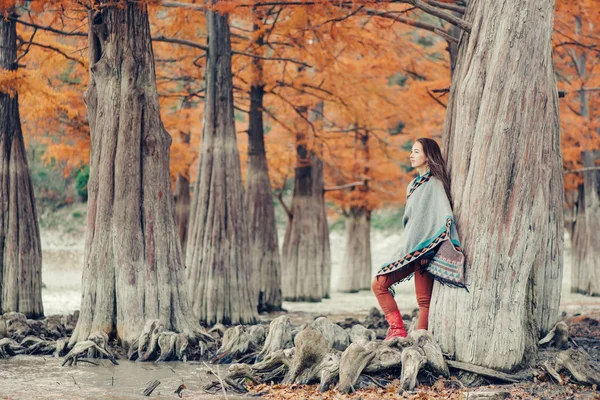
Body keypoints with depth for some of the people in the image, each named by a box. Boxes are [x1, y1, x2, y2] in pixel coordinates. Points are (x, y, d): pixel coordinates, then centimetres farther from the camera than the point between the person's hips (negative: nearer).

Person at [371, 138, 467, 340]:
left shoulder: (434, 184, -8)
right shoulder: (414, 185, 18)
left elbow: (443, 215, -18)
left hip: (425, 248, -9)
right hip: (410, 248, 9)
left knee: (424, 299, -8)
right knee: (379, 285, 2)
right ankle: (398, 331, 0)